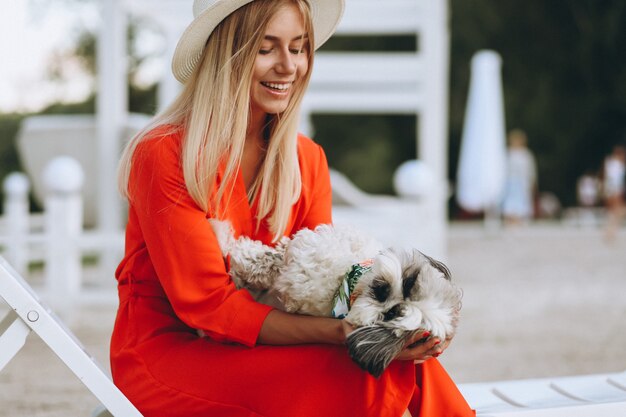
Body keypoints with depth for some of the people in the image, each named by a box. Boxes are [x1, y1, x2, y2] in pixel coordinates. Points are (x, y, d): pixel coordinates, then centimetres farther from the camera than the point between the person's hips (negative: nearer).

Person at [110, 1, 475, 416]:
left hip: (256, 349, 6)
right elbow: (207, 304, -18)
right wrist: (337, 332, -29)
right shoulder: (164, 155, -13)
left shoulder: (307, 160, 7)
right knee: (353, 380, -30)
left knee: (405, 365, -24)